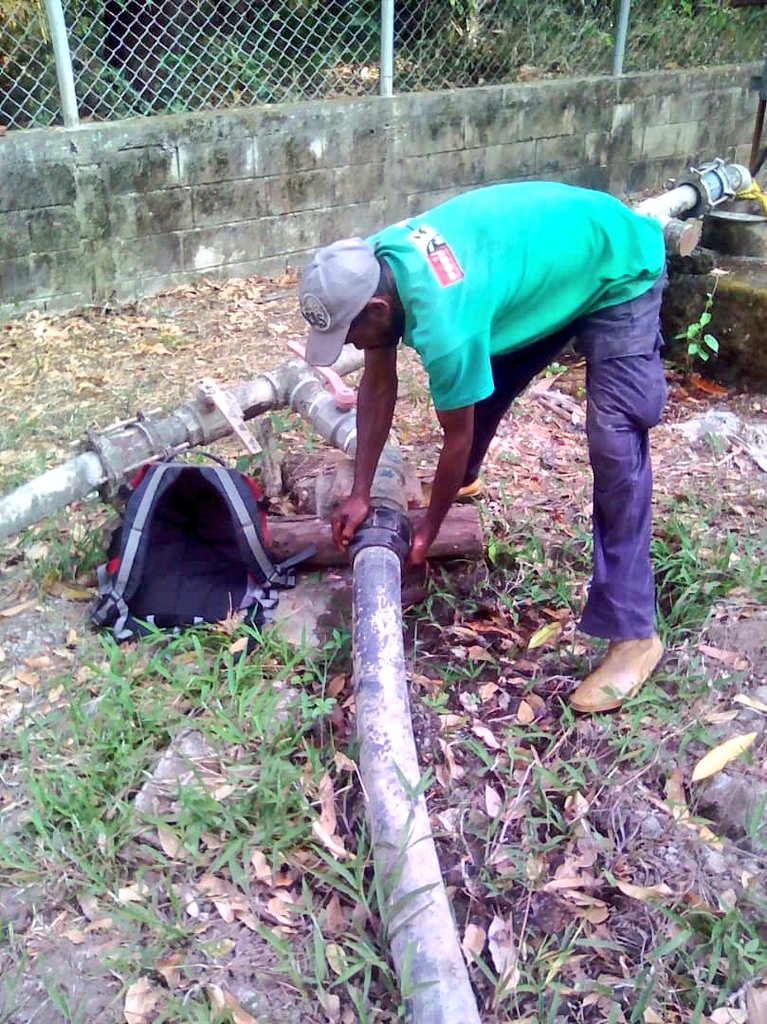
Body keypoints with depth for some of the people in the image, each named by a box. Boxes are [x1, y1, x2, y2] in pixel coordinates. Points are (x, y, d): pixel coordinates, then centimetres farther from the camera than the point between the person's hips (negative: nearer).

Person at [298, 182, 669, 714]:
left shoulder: (442, 320, -38)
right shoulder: (369, 268, -14)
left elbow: (457, 437, -23)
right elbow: (378, 387, -4)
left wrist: (428, 529, -8)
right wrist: (361, 493, -2)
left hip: (618, 268, -8)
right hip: (549, 256, 9)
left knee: (614, 444, -18)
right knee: (476, 385, 14)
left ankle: (634, 633, -14)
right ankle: (466, 479, 48)